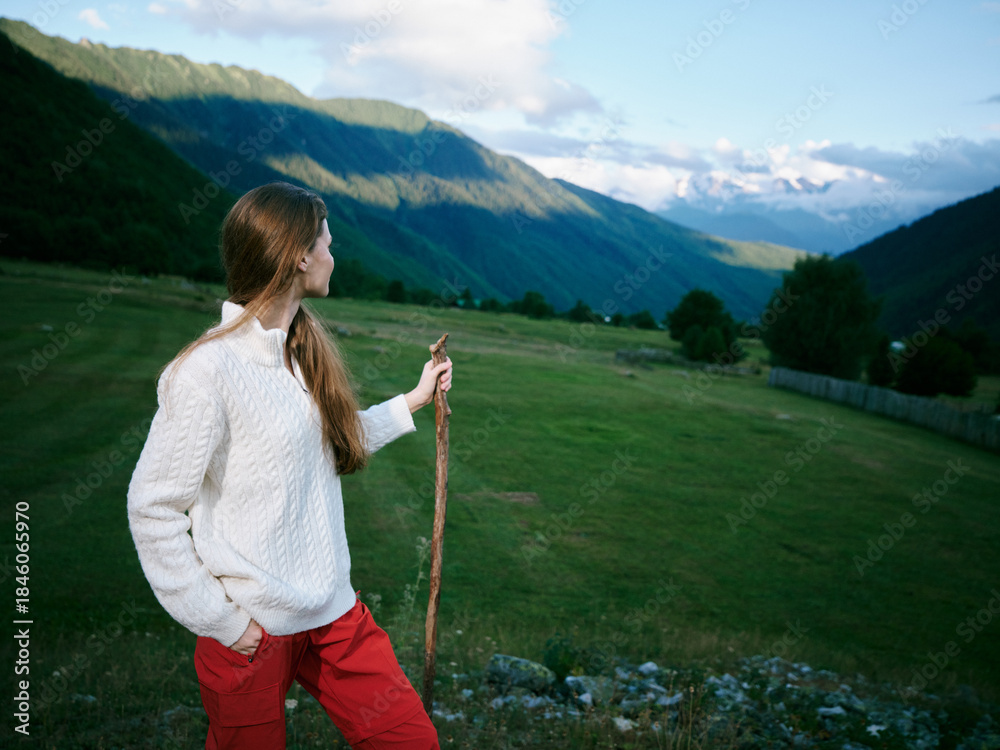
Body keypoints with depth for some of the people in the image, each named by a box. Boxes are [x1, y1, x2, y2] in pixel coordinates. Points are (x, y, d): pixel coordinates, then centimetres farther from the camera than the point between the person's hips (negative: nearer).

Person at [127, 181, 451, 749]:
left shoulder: (305, 349, 7)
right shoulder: (208, 369, -18)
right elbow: (153, 509, -17)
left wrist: (413, 402, 20)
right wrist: (220, 623, -14)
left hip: (333, 612, 7)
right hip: (251, 633, -6)